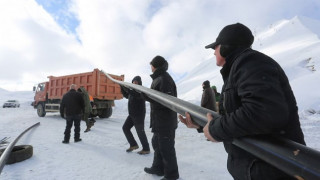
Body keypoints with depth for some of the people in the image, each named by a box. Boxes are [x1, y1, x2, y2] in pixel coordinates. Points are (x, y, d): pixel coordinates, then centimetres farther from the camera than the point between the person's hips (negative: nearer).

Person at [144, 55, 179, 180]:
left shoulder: (164, 79, -17)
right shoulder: (158, 78, 14)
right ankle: (158, 168, 39)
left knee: (166, 147, 3)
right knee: (157, 143, 21)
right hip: (159, 120, 10)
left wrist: (148, 97, -24)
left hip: (165, 121, -10)